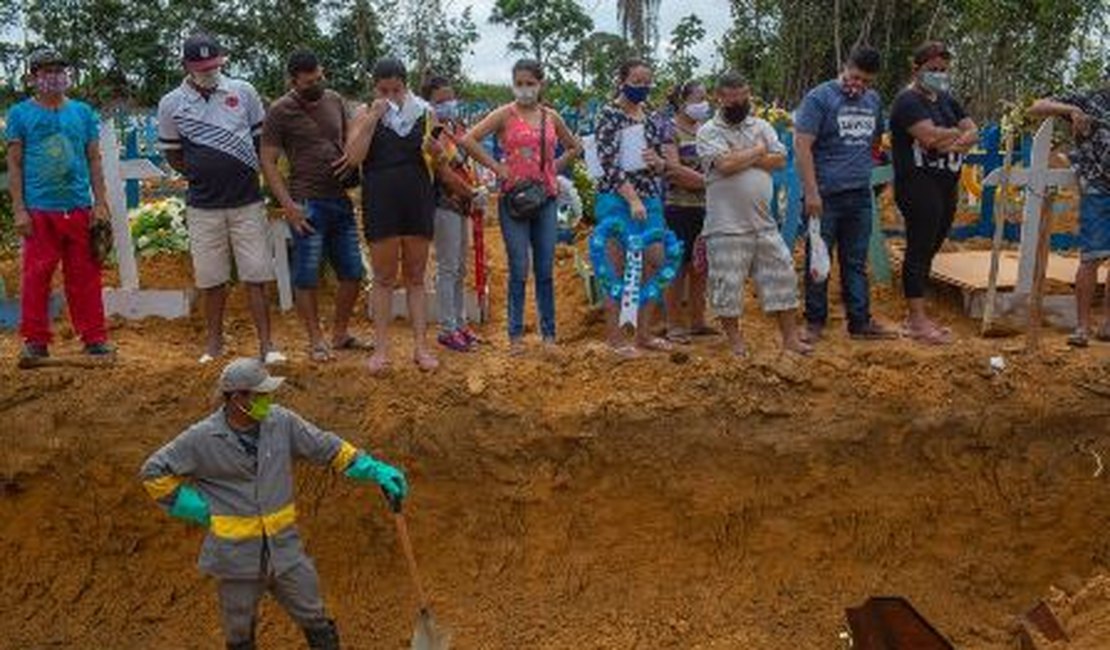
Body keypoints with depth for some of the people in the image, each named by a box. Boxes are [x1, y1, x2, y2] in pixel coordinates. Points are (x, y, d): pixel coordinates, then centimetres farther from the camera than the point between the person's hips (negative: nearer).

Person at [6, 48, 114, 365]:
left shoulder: (83, 112, 11)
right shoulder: (20, 113, 5)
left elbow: (94, 161, 12)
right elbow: (14, 165, 3)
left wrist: (100, 203, 4)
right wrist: (19, 209, -4)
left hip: (80, 209, 2)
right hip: (39, 211, -1)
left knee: (85, 276, 6)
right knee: (36, 277, 1)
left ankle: (94, 338, 12)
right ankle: (35, 341, 10)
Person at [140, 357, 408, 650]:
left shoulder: (281, 421, -7)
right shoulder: (202, 438, -13)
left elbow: (328, 447, 0)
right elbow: (154, 472, -2)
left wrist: (376, 471, -6)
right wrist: (201, 511, -6)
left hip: (284, 548, 2)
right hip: (235, 556, -2)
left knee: (316, 623, 13)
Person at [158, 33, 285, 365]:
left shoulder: (243, 92, 2)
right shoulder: (171, 104, 2)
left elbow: (262, 139, 10)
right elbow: (172, 154, 11)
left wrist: (250, 174, 4)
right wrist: (202, 175, 3)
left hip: (247, 201, 0)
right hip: (203, 206, 1)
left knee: (256, 276, 0)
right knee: (211, 279, 9)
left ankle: (266, 344, 5)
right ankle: (215, 340, 24)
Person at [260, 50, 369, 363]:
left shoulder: (335, 100, 9)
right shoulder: (280, 111, -6)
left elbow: (350, 139, 23)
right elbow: (268, 162, -6)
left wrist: (352, 157, -1)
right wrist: (288, 205, -15)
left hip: (340, 199, 6)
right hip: (307, 205, -5)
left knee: (352, 272, 10)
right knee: (307, 277, 1)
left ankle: (341, 333, 25)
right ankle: (316, 340, 14)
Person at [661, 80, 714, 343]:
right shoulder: (670, 129, -6)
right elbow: (673, 169, -16)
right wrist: (707, 181, -15)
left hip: (705, 207, 7)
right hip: (680, 209, -7)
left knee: (700, 267, 11)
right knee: (680, 267, -1)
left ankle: (698, 321, 21)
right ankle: (673, 325, 8)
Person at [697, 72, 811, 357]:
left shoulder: (761, 126, 13)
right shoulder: (708, 131, -2)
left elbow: (780, 159, -1)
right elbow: (725, 164, -18)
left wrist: (742, 158, -11)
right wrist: (757, 151, -3)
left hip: (764, 221, 5)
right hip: (727, 226, -4)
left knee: (781, 275, 6)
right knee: (728, 283, 1)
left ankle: (790, 337, 16)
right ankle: (735, 339, 17)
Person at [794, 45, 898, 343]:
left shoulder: (874, 101, 13)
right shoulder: (819, 98, -7)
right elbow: (802, 145, -13)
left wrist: (866, 167, 11)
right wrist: (811, 192, -17)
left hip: (860, 196, 6)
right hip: (825, 196, -6)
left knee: (856, 263, 12)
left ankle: (860, 322, 19)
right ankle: (815, 322, 14)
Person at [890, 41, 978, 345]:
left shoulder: (947, 101, 19)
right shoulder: (908, 101, -9)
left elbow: (974, 133, 11)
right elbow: (931, 136, -23)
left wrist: (956, 141, -12)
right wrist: (957, 133, -4)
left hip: (946, 187, 9)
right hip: (918, 186, -8)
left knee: (929, 250, 11)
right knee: (918, 250, -6)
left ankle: (918, 316, 17)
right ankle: (917, 321, -3)